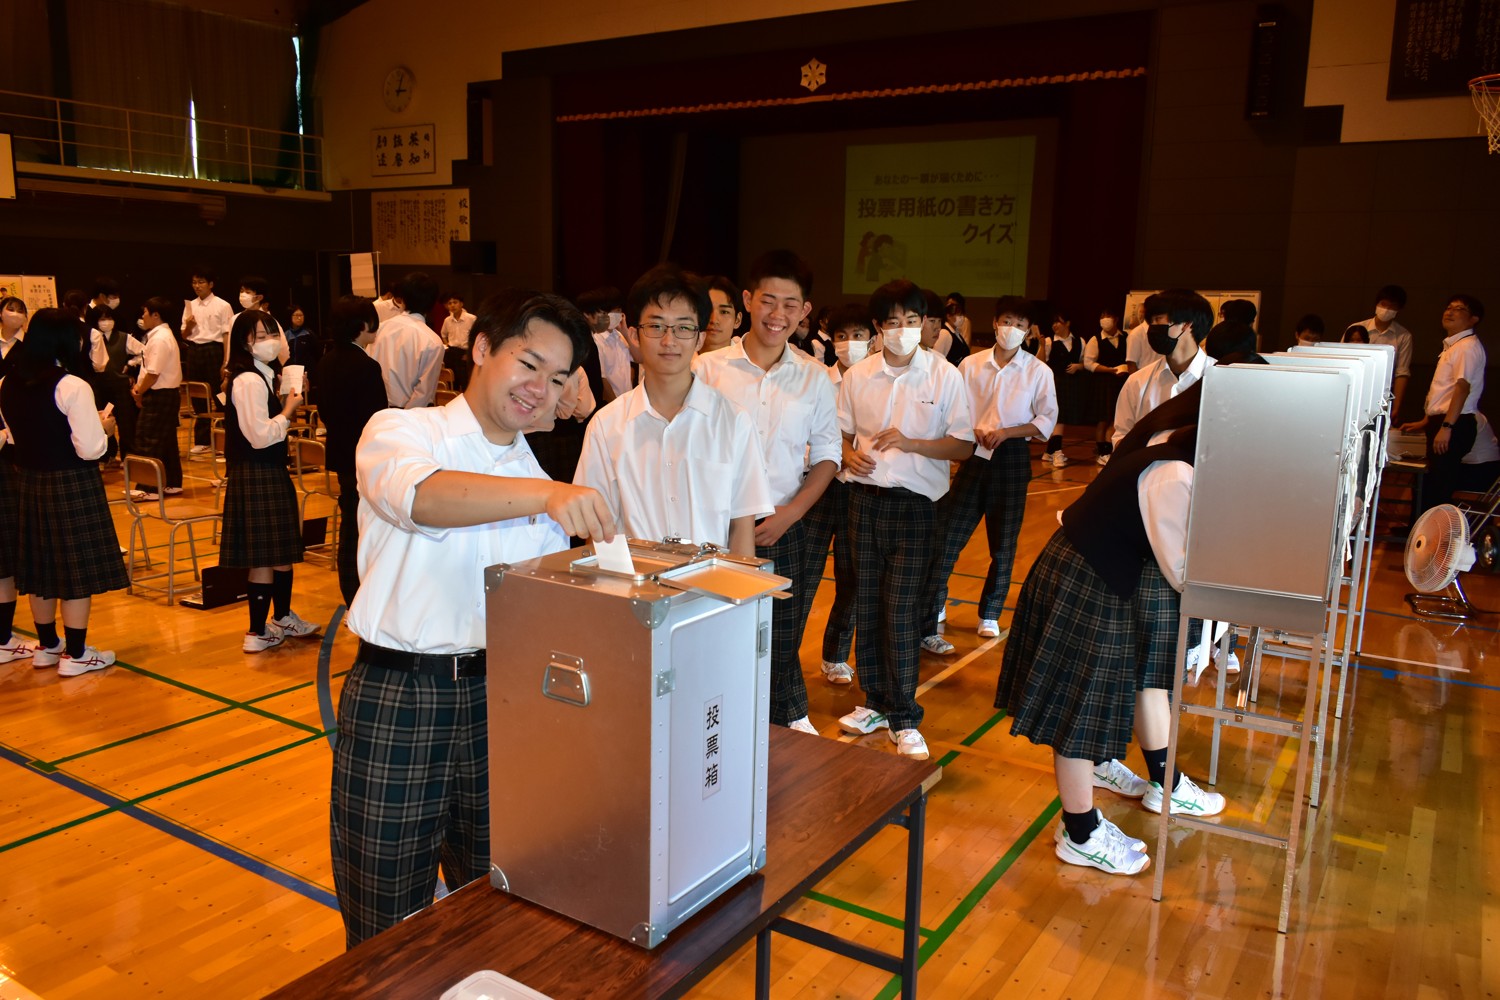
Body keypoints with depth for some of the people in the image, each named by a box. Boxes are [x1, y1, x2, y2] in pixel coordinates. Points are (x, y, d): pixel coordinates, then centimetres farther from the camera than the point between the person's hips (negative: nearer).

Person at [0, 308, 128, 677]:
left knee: (40, 564, 17)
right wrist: (105, 428, -1)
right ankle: (76, 655, 9)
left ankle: (47, 645, 30)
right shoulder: (72, 387, -18)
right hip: (72, 484, -7)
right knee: (78, 567, 2)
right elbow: (90, 449, -19)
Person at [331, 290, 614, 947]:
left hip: (496, 698, 4)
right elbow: (423, 496, -29)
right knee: (387, 934, 8)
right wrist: (544, 494, -43)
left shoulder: (541, 483, 12)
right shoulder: (399, 432, -4)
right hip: (397, 699, -4)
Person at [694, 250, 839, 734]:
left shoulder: (815, 378, 3)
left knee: (782, 632, 12)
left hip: (784, 527, 2)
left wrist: (788, 514, -6)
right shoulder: (707, 369, -3)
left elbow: (827, 456, 6)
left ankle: (790, 718, 34)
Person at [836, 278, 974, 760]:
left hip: (913, 503, -3)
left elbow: (964, 446, -4)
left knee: (900, 611, -5)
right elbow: (843, 433, 16)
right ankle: (876, 702, 25)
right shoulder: (857, 377, 5)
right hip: (865, 498, 3)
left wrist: (910, 443, -18)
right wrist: (849, 455, -7)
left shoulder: (945, 376, -3)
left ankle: (903, 719, 6)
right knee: (866, 606, 9)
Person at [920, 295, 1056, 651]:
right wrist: (971, 431, -15)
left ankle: (990, 614, 28)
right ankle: (927, 618, 2)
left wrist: (1006, 432, -14)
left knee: (1004, 544, 10)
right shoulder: (970, 365, 3)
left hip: (1012, 458, 0)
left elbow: (1047, 420, -2)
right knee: (945, 537, -5)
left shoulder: (1039, 372, -1)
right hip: (973, 454, 0)